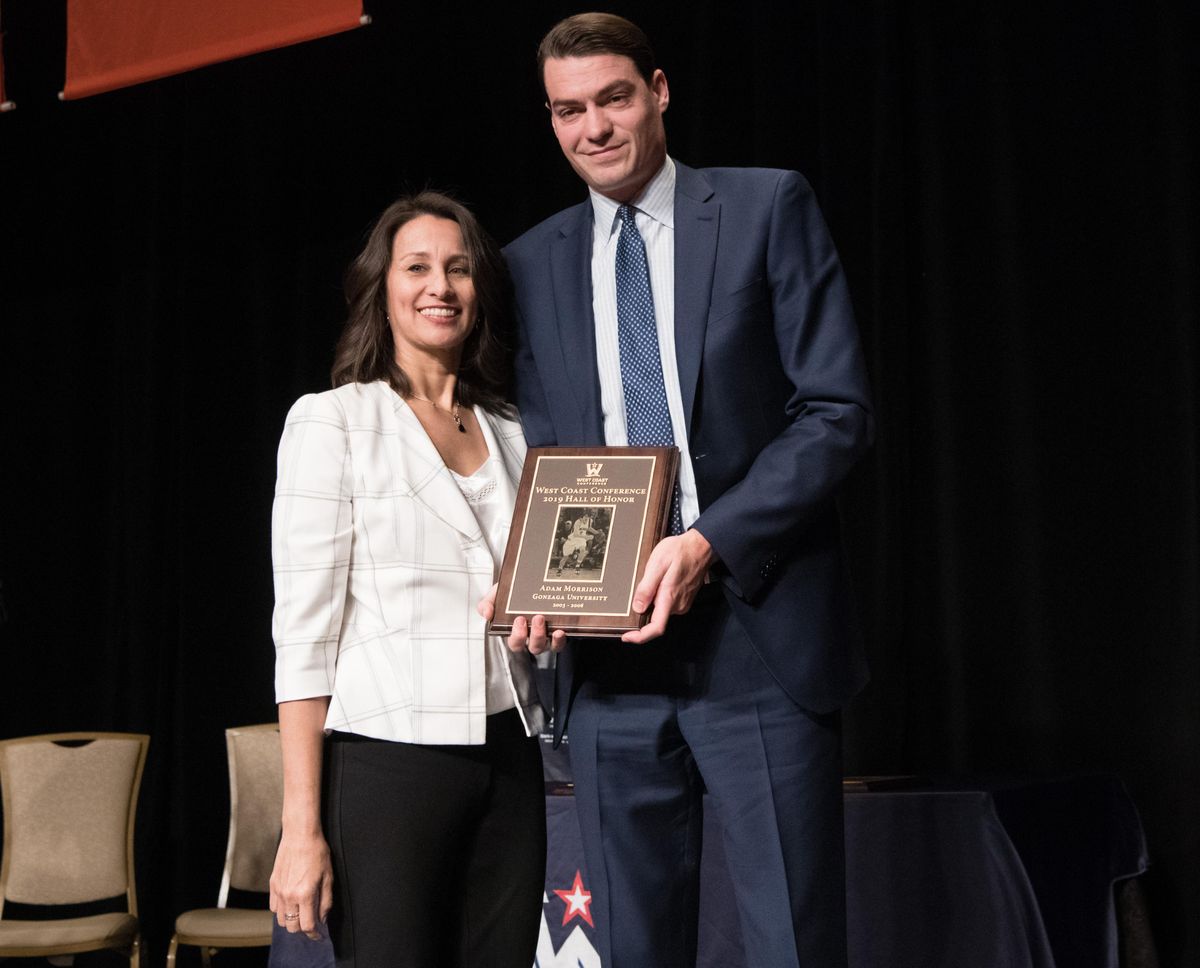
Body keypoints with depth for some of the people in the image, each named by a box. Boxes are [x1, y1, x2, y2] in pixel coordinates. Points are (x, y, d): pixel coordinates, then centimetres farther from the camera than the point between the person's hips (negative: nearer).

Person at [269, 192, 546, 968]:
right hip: (388, 760, -5)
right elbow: (304, 629, -7)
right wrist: (302, 830, -12)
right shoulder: (333, 420, -1)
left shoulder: (510, 433, 13)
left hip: (507, 760, 5)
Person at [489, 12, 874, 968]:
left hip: (757, 637, -3)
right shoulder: (532, 263, 14)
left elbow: (837, 412, -5)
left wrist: (711, 542, -16)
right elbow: (540, 455, 16)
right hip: (608, 649, 4)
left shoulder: (769, 208, 2)